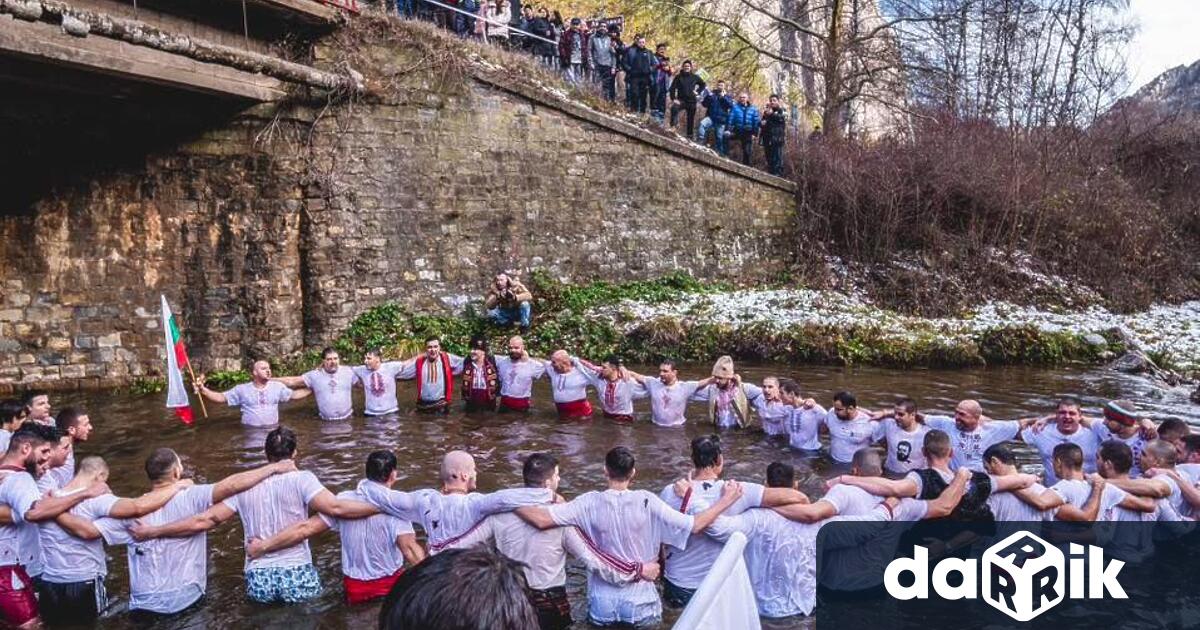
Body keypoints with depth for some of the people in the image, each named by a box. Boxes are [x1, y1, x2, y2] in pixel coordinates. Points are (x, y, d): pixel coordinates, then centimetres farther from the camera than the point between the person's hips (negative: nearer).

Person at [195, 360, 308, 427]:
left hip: (272, 430, 1)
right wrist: (203, 390, -13)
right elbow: (221, 397, 2)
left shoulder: (277, 386, 5)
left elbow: (294, 395, 10)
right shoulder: (242, 389, 1)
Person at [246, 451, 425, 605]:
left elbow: (305, 528, -6)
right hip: (391, 586, -4)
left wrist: (263, 546, 3)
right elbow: (410, 549, -29)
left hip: (355, 589, 4)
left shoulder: (344, 500, -7)